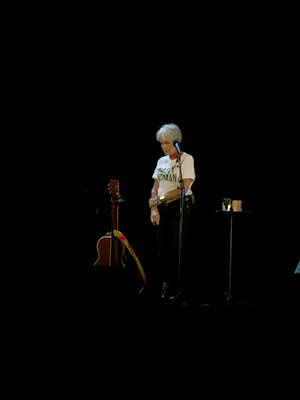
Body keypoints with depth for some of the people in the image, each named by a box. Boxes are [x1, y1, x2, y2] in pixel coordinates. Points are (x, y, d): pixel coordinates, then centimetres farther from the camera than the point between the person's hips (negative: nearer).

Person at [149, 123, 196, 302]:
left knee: (178, 249, -6)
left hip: (181, 207, -6)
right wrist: (154, 209, -4)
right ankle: (165, 286, 9)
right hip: (163, 209, 6)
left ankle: (178, 288, 1)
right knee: (163, 248, 3)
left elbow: (184, 188, -15)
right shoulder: (162, 161, 13)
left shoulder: (186, 159, -5)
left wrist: (159, 199, -14)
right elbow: (155, 188, 12)